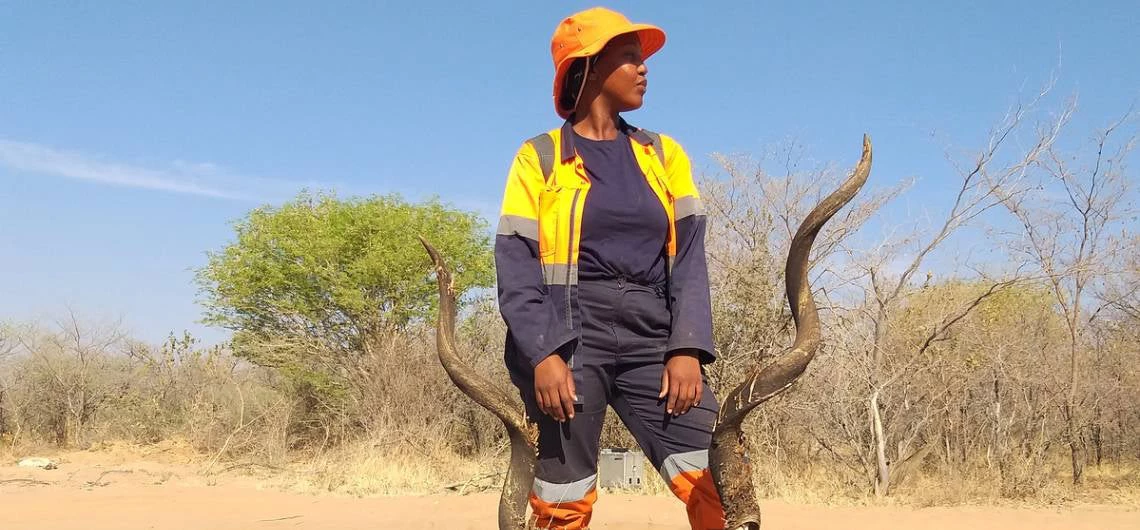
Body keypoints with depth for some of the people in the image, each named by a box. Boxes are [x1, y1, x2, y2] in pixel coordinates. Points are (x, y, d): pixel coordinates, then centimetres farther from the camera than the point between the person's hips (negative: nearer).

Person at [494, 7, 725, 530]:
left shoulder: (664, 154, 16)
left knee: (721, 486, -10)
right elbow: (515, 265, -2)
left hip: (653, 340, 3)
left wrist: (687, 348, -7)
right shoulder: (540, 157, 7)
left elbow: (689, 257, 7)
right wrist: (542, 352, -17)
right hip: (568, 339, -2)